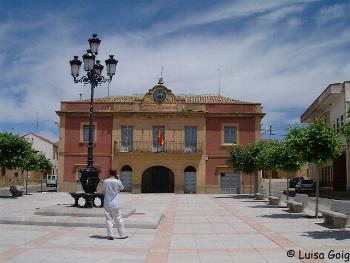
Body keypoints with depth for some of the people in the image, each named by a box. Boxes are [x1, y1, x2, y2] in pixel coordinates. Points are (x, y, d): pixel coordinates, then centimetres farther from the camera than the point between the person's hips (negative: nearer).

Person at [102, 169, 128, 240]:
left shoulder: (105, 181, -2)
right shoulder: (117, 181, -9)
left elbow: (104, 191, 7)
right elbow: (122, 188, 9)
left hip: (107, 204, 2)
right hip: (115, 204, -2)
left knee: (109, 219, 6)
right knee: (118, 219, 7)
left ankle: (110, 235, 3)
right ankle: (122, 235, 14)